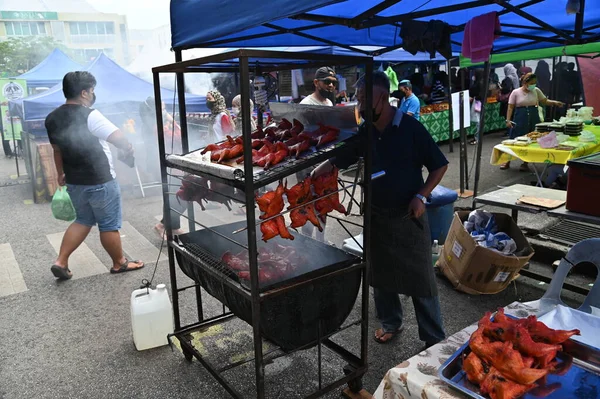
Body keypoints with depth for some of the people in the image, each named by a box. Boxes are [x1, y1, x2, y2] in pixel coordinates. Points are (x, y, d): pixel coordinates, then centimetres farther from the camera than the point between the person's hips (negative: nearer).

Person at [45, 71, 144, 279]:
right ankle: (119, 263, 22)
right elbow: (119, 139, -22)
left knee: (83, 220, 22)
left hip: (74, 182, 8)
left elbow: (57, 149, 16)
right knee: (109, 225, 7)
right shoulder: (89, 116, -20)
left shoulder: (52, 118, 6)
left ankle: (60, 262, 18)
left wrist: (61, 174, 27)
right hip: (100, 182, -8)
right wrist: (129, 149, 0)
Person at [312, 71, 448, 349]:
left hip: (408, 215, -4)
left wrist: (420, 196, -17)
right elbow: (336, 161, 4)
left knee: (420, 276, 4)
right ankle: (390, 322, 38)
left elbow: (440, 165, -6)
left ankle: (434, 337, 19)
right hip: (375, 215, 5)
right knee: (380, 273, 16)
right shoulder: (363, 133, -1)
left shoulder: (411, 128, -13)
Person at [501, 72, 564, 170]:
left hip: (533, 119, 3)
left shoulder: (536, 91, 5)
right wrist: (508, 120, -11)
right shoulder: (516, 92, -2)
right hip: (520, 119, -3)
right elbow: (511, 107, -3)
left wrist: (555, 103, -8)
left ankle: (525, 163, 15)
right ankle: (507, 162, 11)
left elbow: (545, 101, 10)